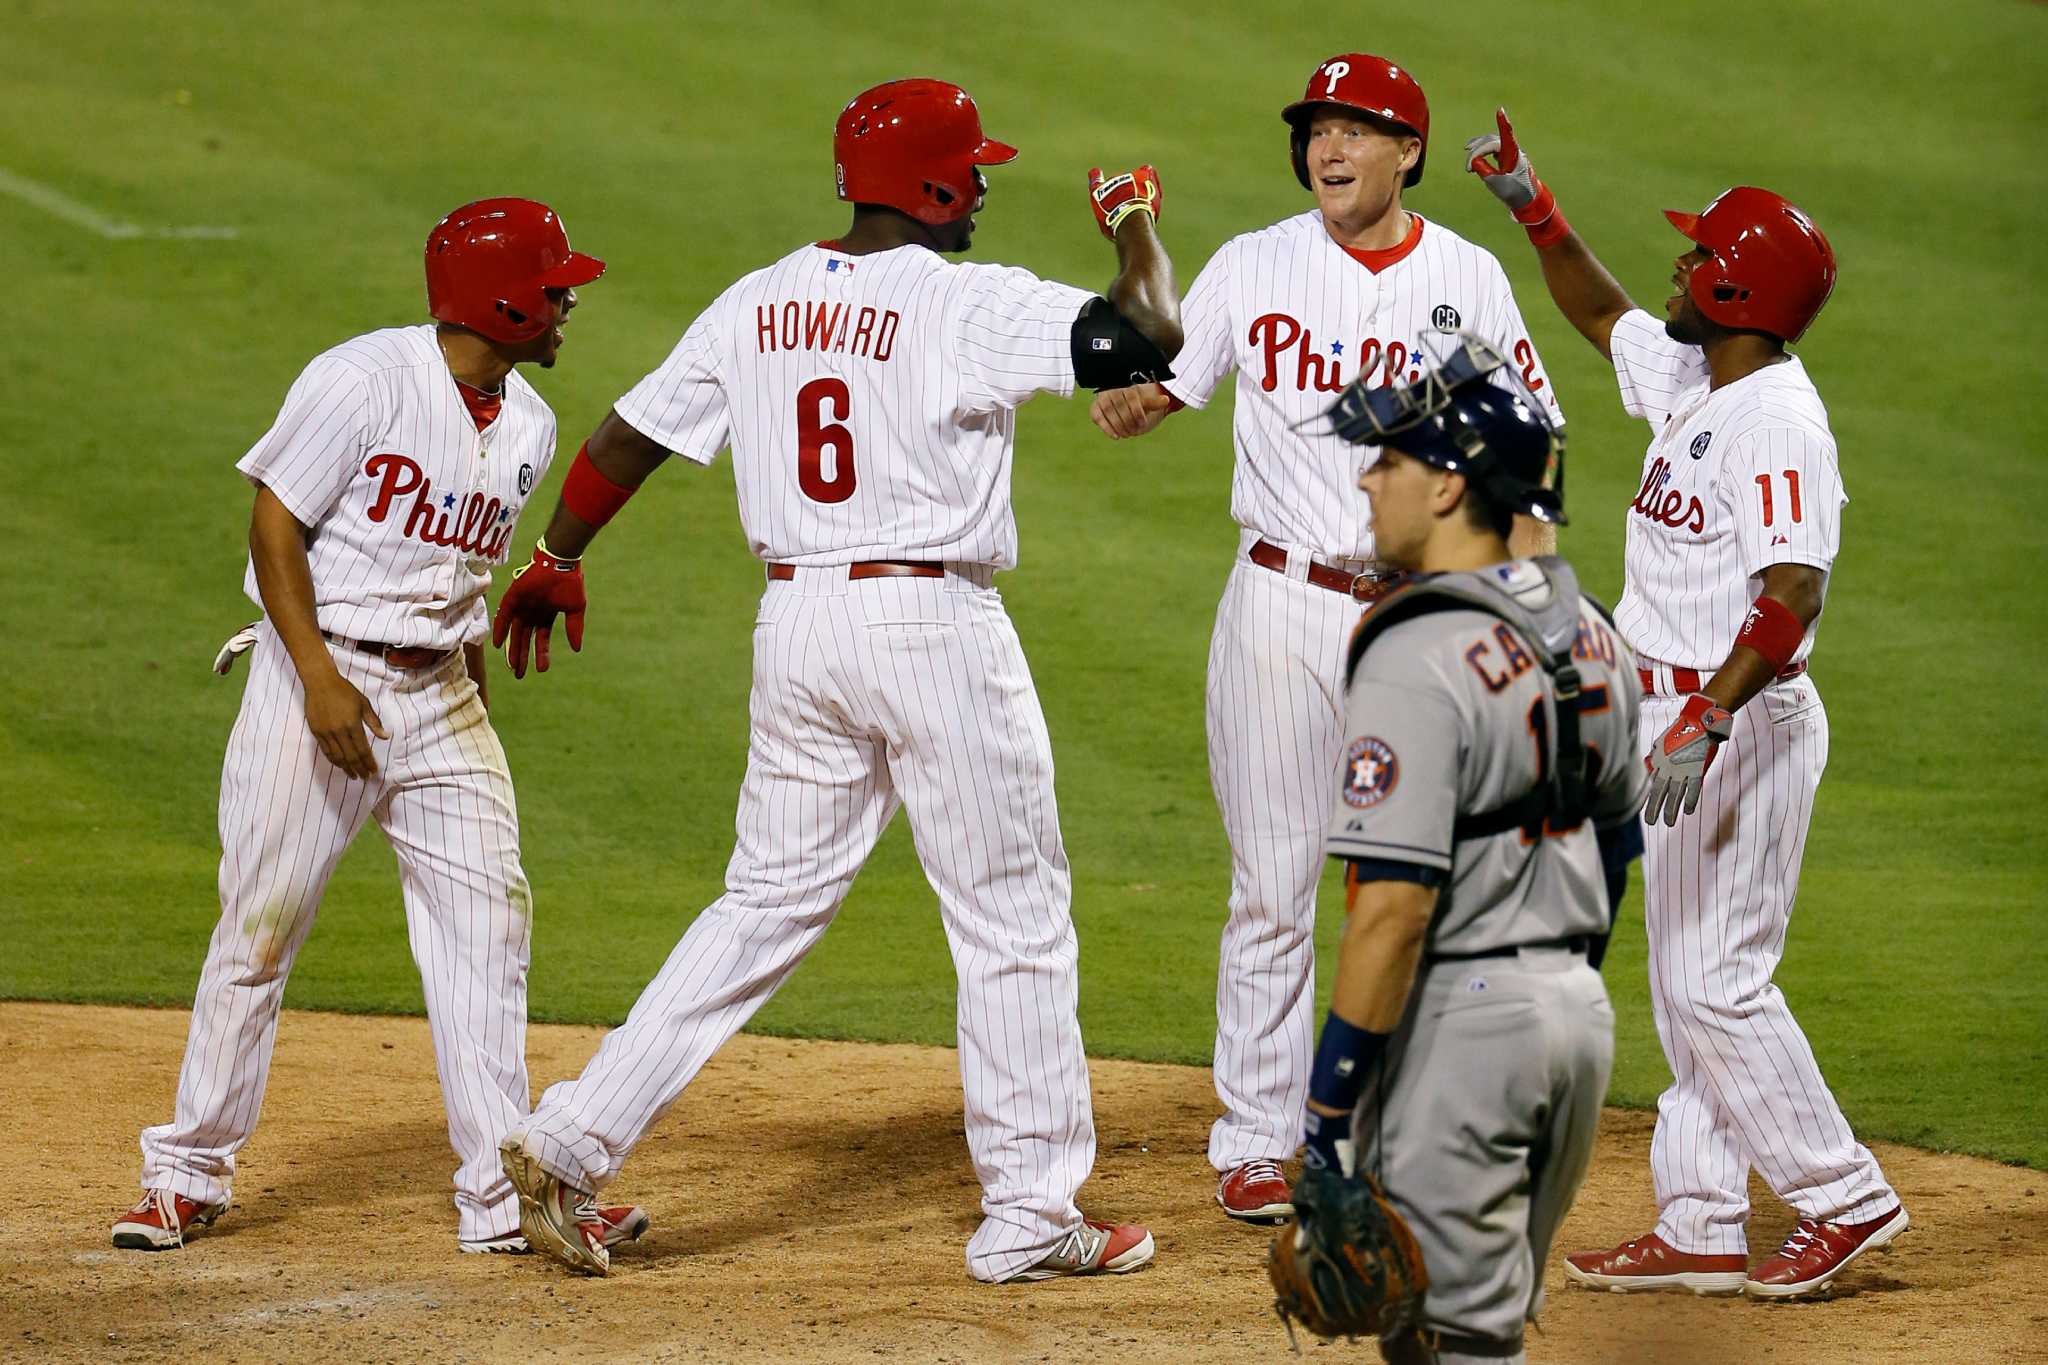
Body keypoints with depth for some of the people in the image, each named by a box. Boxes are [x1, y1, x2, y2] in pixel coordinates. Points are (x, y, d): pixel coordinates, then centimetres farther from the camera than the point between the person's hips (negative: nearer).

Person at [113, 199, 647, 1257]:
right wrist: (321, 681, -20)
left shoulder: (527, 425, 7)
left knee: (486, 922, -1)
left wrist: (470, 680, 13)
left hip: (441, 693, 6)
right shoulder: (366, 380, -15)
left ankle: (503, 1197, 3)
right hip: (321, 670, -6)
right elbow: (275, 525, -13)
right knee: (260, 923, -2)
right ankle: (188, 1176, 11)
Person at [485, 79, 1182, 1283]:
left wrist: (557, 561, 26)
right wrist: (1138, 228, 1)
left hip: (797, 621, 6)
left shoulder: (757, 305, 6)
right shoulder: (972, 305, -12)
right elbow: (1150, 336, -19)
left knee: (770, 902, 14)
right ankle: (1028, 1219, 9)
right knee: (1015, 917, 6)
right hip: (936, 625, -6)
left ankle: (574, 1140, 6)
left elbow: (629, 437, 11)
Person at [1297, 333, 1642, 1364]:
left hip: (1461, 1018, -9)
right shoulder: (1589, 633, 9)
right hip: (1579, 1009, 9)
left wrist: (1327, 1110, -20)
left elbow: (1395, 908, -23)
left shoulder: (1417, 659, -19)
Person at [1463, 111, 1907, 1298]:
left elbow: (1794, 594, -32)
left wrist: (1706, 723, -40)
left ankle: (1847, 1200, 0)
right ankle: (1702, 1231, 15)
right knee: (1687, 985, 11)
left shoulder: (1779, 422, -20)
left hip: (1745, 724, -10)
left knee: (1717, 983, -9)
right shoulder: (1691, 383, 9)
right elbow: (1604, 317, 30)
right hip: (1685, 720, 10)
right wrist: (1534, 208, 21)